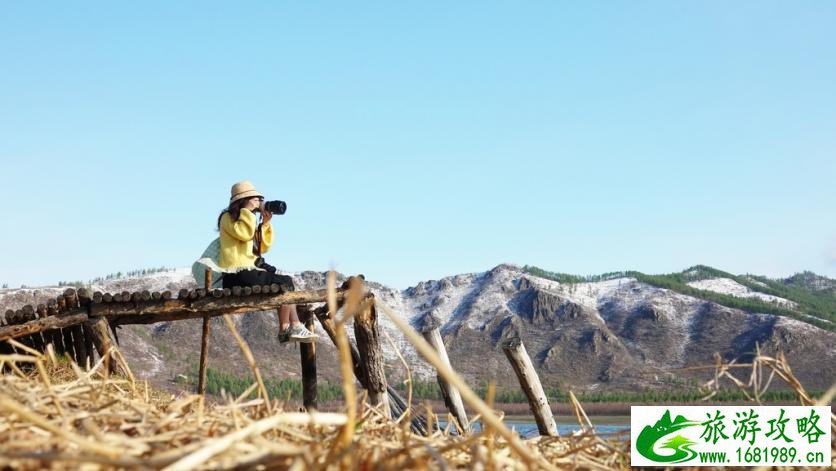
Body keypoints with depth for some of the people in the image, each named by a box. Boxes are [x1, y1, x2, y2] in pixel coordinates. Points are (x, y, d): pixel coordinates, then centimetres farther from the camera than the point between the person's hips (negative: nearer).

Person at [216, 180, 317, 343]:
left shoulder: (249, 220, 22)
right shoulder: (228, 218, -3)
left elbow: (263, 247, 15)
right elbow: (244, 233, -23)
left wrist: (265, 224, 4)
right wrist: (248, 211, -12)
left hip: (250, 270, 9)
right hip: (237, 274, -9)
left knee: (287, 283, 1)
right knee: (285, 284, -15)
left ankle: (296, 327, -7)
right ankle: (284, 330, -8)